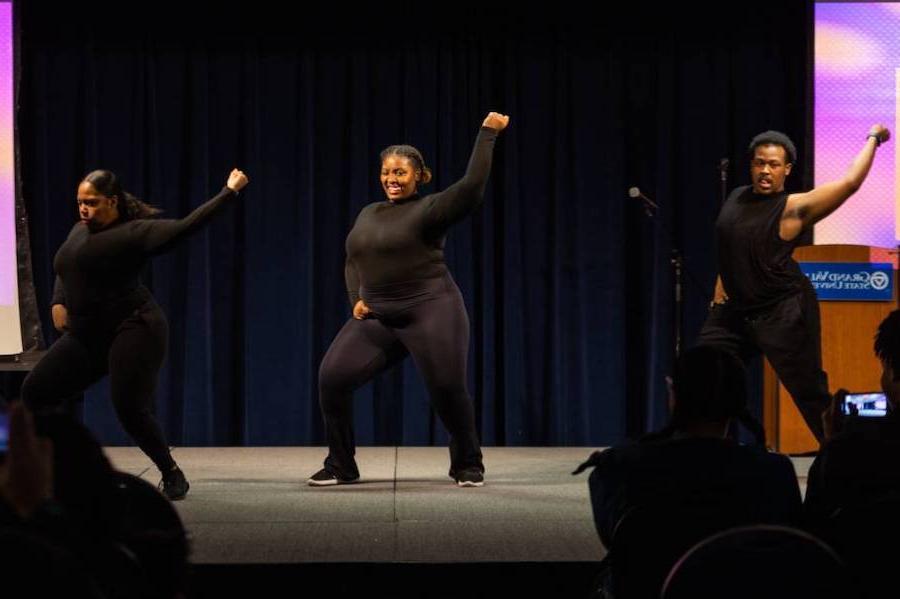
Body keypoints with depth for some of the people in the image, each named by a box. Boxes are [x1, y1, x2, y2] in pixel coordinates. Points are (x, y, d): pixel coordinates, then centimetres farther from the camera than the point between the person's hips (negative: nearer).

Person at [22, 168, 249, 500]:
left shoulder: (134, 232, -9)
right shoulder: (79, 231, 15)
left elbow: (185, 227, -16)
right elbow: (64, 270, 29)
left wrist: (229, 192, -19)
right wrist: (57, 302, 10)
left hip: (133, 330, -8)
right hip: (87, 336, 8)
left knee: (130, 408, -16)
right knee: (34, 391, 2)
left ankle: (172, 475, 4)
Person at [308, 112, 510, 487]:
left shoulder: (429, 210, -4)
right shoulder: (369, 214, 16)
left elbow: (471, 187, -19)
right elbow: (352, 263, 22)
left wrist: (488, 133, -18)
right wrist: (356, 299, 3)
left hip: (431, 312, -5)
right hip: (377, 319, 6)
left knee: (447, 389, -7)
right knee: (332, 378, -7)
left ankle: (468, 466, 16)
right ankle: (340, 467, 5)